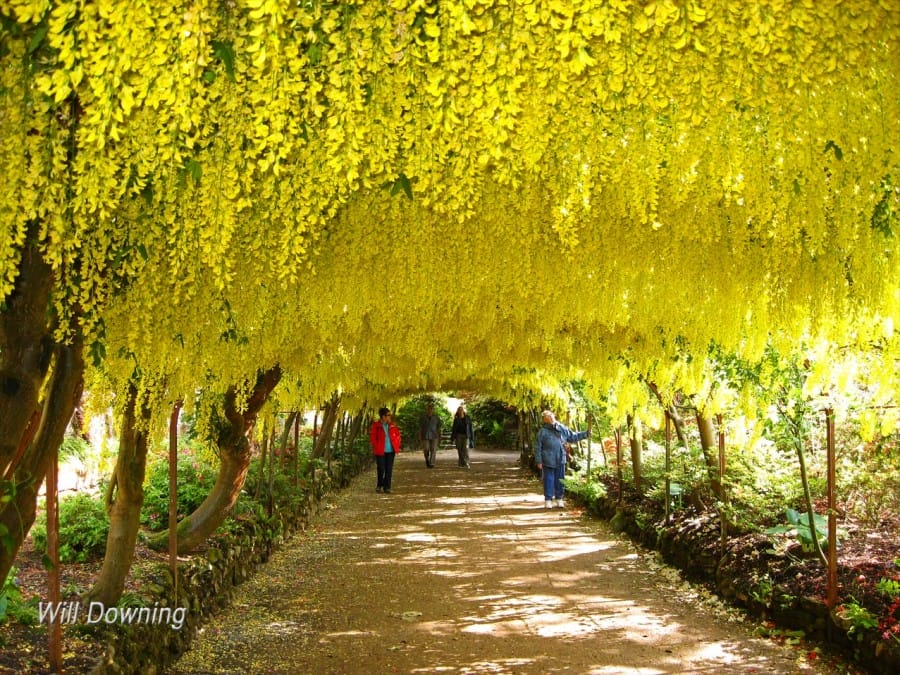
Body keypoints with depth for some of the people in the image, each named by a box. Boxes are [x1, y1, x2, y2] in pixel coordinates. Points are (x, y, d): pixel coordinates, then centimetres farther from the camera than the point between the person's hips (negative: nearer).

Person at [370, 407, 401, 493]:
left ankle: (387, 487, 11)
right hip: (380, 451, -3)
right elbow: (372, 437, -5)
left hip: (391, 451, 4)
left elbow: (397, 435, 13)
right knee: (381, 469, 0)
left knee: (389, 469, 3)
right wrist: (376, 447, -9)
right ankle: (379, 485, 21)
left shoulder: (392, 425, 6)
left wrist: (397, 447, 5)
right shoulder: (376, 425, -6)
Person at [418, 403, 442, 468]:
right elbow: (420, 428, 2)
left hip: (434, 436, 0)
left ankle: (431, 464, -7)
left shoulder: (436, 418, 3)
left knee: (433, 450, -9)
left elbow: (438, 428, 6)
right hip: (425, 436, 0)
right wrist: (420, 437, -4)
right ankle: (427, 459, 24)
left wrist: (439, 437, 4)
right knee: (426, 450, -5)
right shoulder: (423, 418, 2)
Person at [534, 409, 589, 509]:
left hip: (560, 461, 4)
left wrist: (586, 433, 9)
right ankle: (548, 500, 13)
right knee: (549, 480, 2)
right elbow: (538, 447, -5)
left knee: (560, 481, 12)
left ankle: (559, 499, 24)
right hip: (548, 461, -4)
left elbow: (573, 437, 15)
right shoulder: (543, 431, -7)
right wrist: (539, 461, -8)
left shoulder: (562, 428, 5)